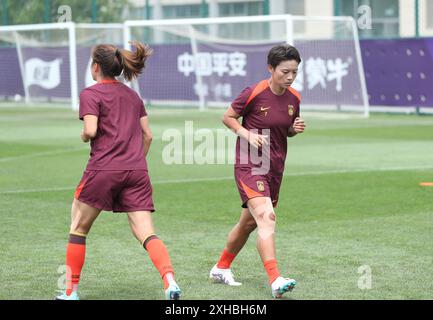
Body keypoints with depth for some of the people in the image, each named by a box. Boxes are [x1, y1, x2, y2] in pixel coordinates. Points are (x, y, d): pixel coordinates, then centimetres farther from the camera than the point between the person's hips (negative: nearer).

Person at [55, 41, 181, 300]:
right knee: (146, 233, -3)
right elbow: (148, 135, 17)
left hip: (104, 169, -4)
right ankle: (169, 278, -27)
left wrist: (84, 136, 8)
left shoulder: (90, 94, 0)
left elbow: (91, 130, -14)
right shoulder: (132, 95, 19)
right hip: (137, 171, 5)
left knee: (79, 228, 13)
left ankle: (71, 290, 15)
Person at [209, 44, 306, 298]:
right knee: (267, 218, -24)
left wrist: (296, 128, -4)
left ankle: (221, 268, 37)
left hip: (275, 169, 7)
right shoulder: (254, 93, -14)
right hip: (250, 166, -7)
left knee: (249, 223, 17)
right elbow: (228, 117, -2)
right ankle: (275, 280, -32)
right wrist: (247, 133, -17)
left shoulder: (294, 98, 4)